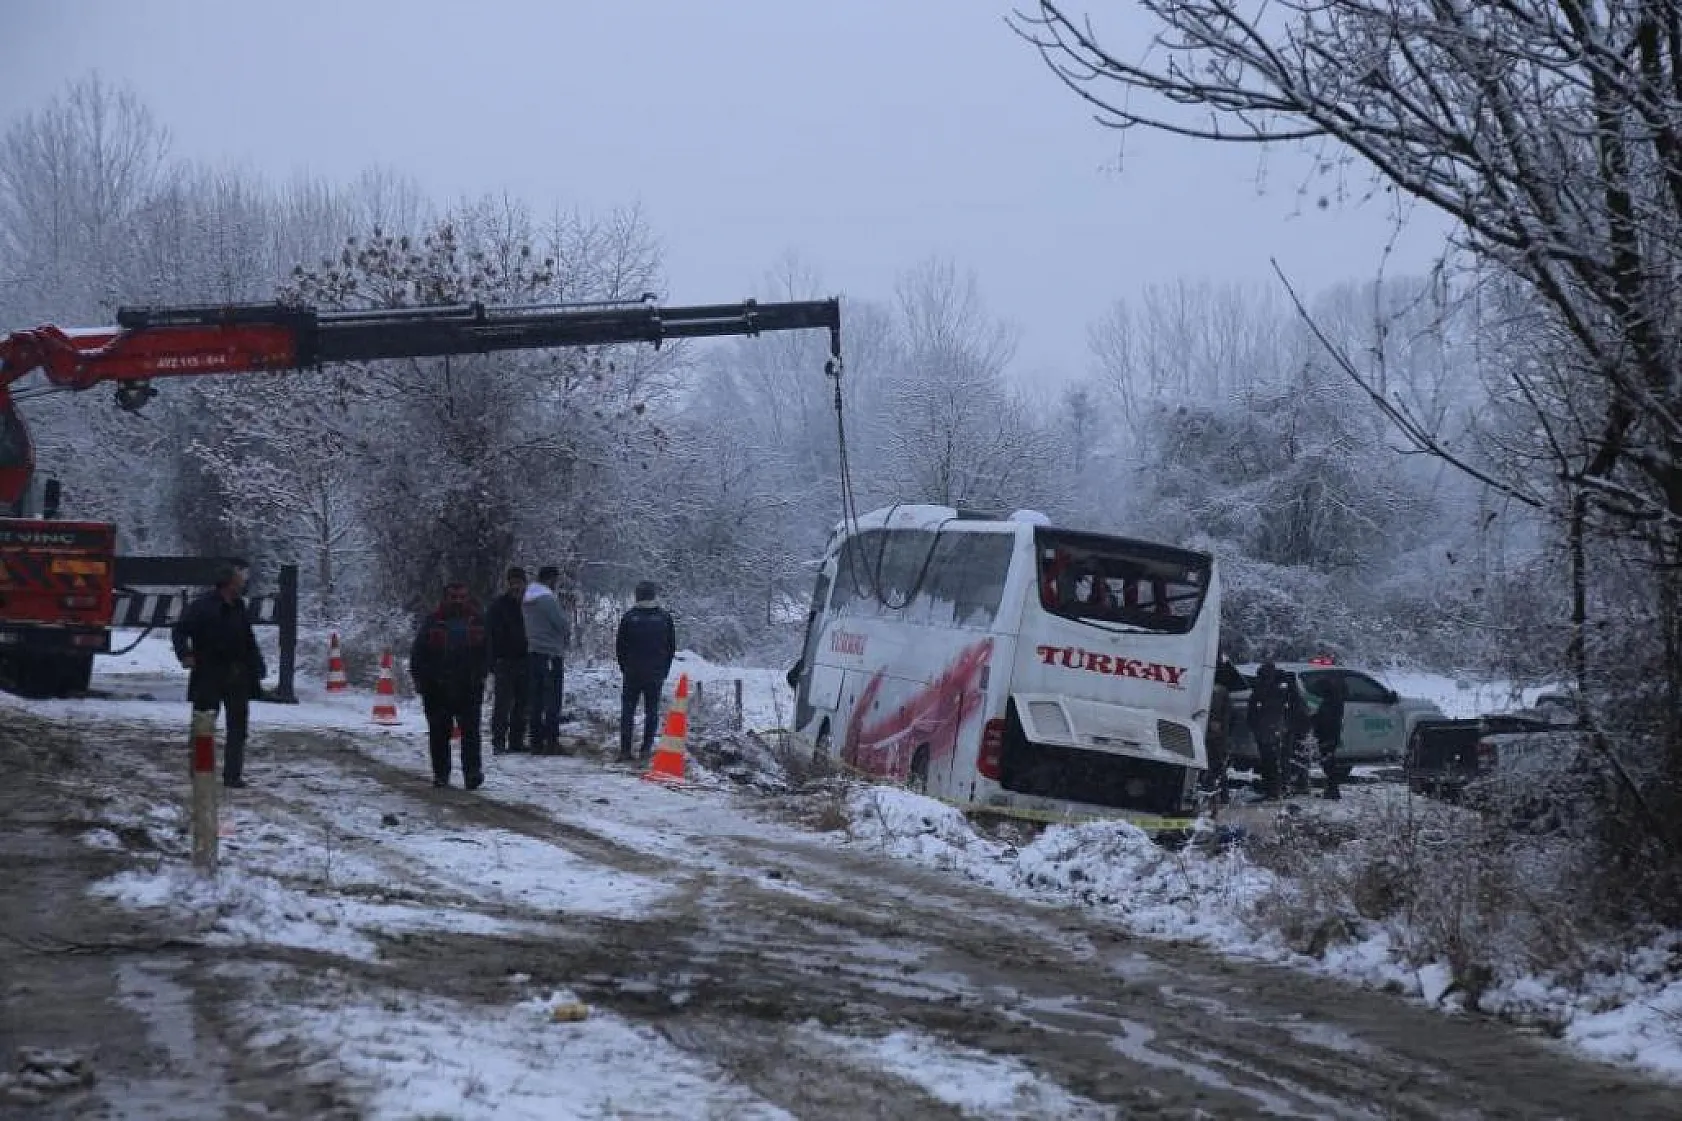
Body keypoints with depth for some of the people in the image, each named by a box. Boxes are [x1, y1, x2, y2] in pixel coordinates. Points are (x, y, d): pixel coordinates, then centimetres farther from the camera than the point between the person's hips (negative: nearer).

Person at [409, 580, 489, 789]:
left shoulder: (477, 621, 9)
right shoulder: (432, 622, 2)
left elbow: (486, 653, 17)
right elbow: (417, 653, 5)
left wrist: (480, 676, 6)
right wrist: (420, 679, -2)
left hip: (469, 688, 0)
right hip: (436, 689, 0)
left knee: (470, 732, -9)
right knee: (439, 733, 6)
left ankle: (473, 772, -12)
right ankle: (440, 774, 14)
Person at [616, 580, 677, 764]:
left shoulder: (629, 616, -3)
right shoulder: (665, 617, 0)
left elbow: (619, 646, 2)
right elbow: (672, 647, 6)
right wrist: (664, 671, 13)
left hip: (631, 673, -1)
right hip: (656, 674, 1)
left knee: (627, 711, 6)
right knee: (651, 711, 7)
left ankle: (625, 750, 1)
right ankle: (646, 750, 1)